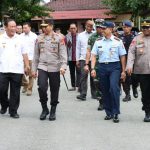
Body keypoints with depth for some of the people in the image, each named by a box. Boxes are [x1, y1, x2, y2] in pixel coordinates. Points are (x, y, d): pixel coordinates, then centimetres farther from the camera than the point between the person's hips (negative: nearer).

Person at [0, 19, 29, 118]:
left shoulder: (20, 39, 6)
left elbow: (24, 54, 8)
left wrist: (27, 66, 0)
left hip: (17, 70, 0)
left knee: (15, 92, 3)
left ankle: (13, 111, 12)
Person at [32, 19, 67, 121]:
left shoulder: (59, 39, -2)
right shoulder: (39, 39, 7)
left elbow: (63, 54, -5)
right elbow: (36, 55, 11)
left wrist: (63, 66, -18)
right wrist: (34, 69, 10)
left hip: (54, 68, -1)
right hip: (42, 67, 1)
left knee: (54, 90, 5)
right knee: (42, 88, -13)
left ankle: (53, 111, 21)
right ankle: (44, 109, 7)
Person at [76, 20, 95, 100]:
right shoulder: (81, 35, 8)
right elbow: (78, 48, 11)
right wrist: (77, 60, 6)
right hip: (83, 59, 1)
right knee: (83, 76, -7)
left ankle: (94, 94, 15)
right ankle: (83, 94, -8)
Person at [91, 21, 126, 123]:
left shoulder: (118, 41, 0)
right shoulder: (98, 42, 7)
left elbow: (122, 56, 2)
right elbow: (94, 56, 7)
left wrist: (123, 71, 0)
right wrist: (93, 69, -5)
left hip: (114, 67, -3)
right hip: (102, 67, 3)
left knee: (114, 88, -18)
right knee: (105, 90, 8)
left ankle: (116, 113, -10)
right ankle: (109, 113, 21)